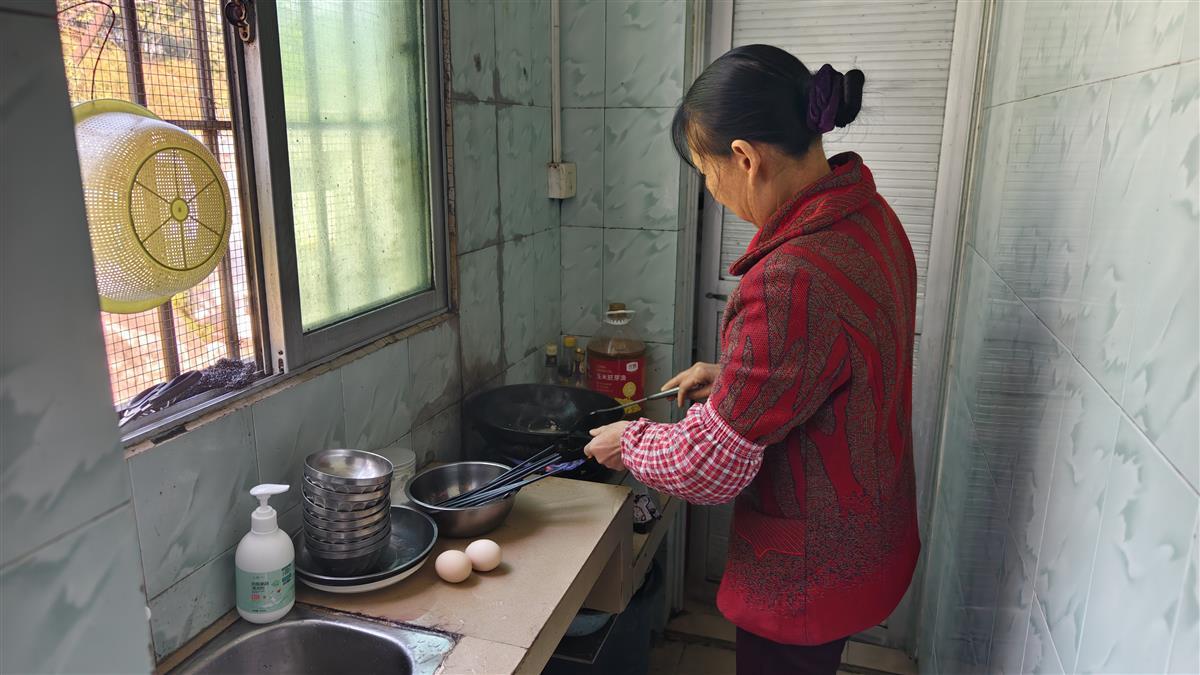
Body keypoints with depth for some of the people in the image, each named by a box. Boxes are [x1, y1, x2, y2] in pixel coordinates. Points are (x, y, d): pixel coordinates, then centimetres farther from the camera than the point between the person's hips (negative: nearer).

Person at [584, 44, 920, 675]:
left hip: (810, 570, -8)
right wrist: (735, 376, 8)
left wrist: (629, 441, -7)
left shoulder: (791, 280, -35)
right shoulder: (867, 216, -4)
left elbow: (710, 465, -25)